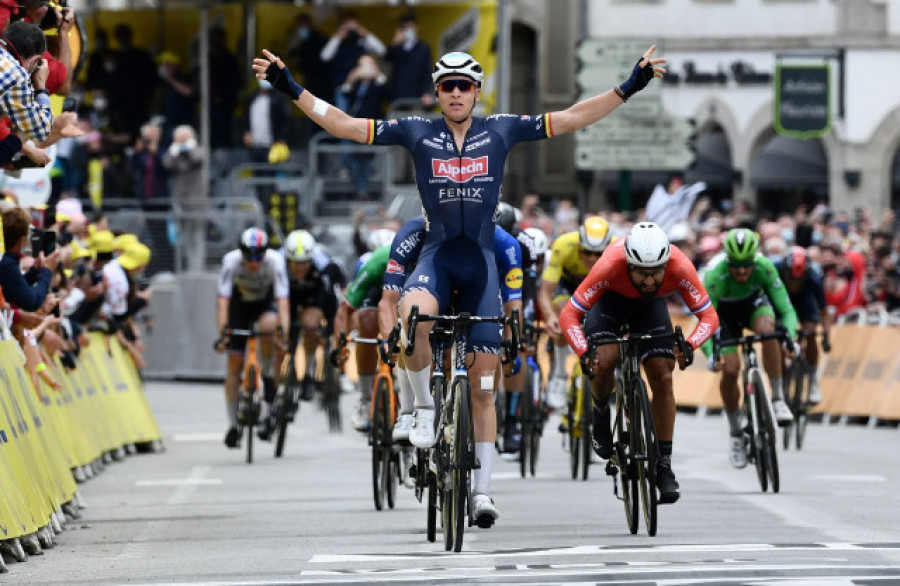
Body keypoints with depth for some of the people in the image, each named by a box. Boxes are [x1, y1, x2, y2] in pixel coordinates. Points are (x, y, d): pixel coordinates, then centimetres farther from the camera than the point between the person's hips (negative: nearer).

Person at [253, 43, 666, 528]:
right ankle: (425, 408, -13)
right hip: (436, 256, -1)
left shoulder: (501, 131, 3)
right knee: (415, 314, -37)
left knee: (483, 385, 1)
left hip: (481, 261, 1)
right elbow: (344, 126, 0)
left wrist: (630, 87, -3)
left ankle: (482, 489, 10)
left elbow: (572, 119, 4)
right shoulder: (417, 133, 1)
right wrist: (291, 90, -8)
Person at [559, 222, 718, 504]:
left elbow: (709, 316, -28)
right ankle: (600, 413, 6)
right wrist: (584, 352, -52)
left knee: (663, 380, -10)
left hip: (650, 306, 2)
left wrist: (690, 345, -48)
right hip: (610, 301, -1)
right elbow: (569, 314, -35)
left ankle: (664, 465, 0)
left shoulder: (680, 267, -37)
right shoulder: (610, 266, -41)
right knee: (604, 362, -27)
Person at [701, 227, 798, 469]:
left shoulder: (764, 268, -33)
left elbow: (786, 309, -31)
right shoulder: (715, 276, -37)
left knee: (767, 330, -34)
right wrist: (711, 355, -51)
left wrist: (790, 336, -49)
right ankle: (736, 433, 6)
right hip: (725, 313, -1)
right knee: (730, 370, -15)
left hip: (754, 304, 1)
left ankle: (778, 399, -25)